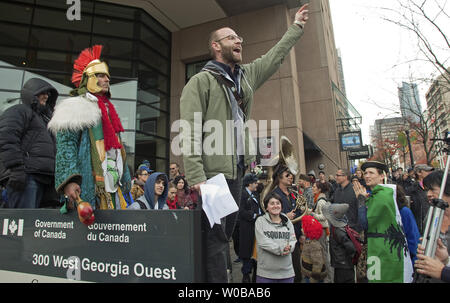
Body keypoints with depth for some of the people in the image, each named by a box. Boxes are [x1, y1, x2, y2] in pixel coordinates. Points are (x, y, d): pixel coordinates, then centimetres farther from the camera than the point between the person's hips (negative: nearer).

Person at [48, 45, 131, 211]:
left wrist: (125, 180, 21)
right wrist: (68, 180, -25)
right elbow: (66, 145, -11)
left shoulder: (109, 109, 24)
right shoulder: (76, 107, 2)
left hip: (111, 186, 7)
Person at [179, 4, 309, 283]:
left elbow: (275, 57, 32)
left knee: (227, 232, 17)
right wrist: (196, 177, -20)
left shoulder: (246, 75, 17)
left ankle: (221, 273, 33)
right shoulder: (201, 81, -5)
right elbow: (190, 133, -13)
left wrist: (297, 27, 39)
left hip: (237, 171, 7)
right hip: (213, 173, -7)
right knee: (216, 237, -2)